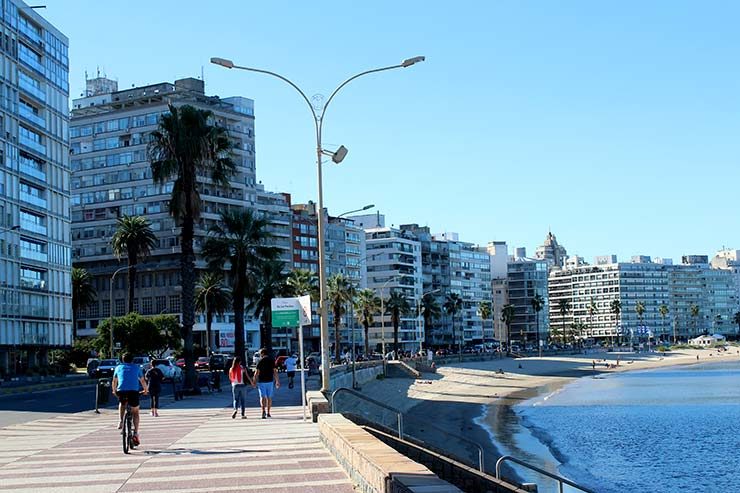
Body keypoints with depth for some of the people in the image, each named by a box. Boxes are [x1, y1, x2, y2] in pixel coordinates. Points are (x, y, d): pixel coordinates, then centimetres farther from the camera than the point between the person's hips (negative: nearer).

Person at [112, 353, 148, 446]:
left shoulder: (118, 367, 20)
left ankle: (120, 421, 15)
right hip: (133, 391, -1)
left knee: (122, 403, 34)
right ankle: (136, 433, 0)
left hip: (121, 391, 1)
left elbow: (114, 382, 28)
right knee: (135, 412, 13)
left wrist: (114, 391, 46)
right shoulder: (136, 368, 18)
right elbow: (143, 381, 27)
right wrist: (146, 389, 45)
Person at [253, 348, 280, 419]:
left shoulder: (260, 361, -5)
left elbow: (257, 372, -7)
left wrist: (254, 381, 1)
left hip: (261, 381, -3)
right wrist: (277, 381, 5)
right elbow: (275, 371, 0)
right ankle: (268, 413, 18)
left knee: (262, 397, -5)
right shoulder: (272, 360, 3)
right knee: (269, 397, 13)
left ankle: (263, 411, -25)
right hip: (270, 381, 3)